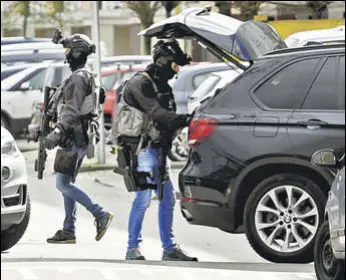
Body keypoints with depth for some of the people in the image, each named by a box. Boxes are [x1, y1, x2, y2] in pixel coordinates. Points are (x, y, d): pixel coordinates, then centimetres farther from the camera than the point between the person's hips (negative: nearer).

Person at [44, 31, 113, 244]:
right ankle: (68, 231, 10)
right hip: (79, 138, 10)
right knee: (67, 184, 10)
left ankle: (101, 215, -13)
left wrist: (57, 133, -24)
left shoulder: (78, 78, -14)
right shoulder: (85, 77, 18)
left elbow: (72, 111, -22)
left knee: (63, 184, -12)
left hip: (73, 139, -10)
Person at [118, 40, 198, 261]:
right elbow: (155, 113, -24)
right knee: (143, 199, -12)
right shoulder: (140, 83, -12)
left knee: (167, 199, 10)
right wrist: (183, 120, -32)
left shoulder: (163, 86, 18)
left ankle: (169, 248, 17)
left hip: (158, 149, 9)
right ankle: (133, 249, -5)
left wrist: (184, 121, 0)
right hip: (144, 149, -9)